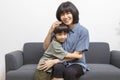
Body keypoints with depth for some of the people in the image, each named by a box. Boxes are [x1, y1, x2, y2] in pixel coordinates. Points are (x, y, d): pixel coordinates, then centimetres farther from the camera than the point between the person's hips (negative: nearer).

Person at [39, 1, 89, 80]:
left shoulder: (83, 31, -8)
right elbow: (46, 47, 5)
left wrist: (54, 61, -17)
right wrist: (51, 31, -9)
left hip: (77, 63, -2)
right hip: (60, 63, 2)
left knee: (69, 72, -37)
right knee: (58, 67, -35)